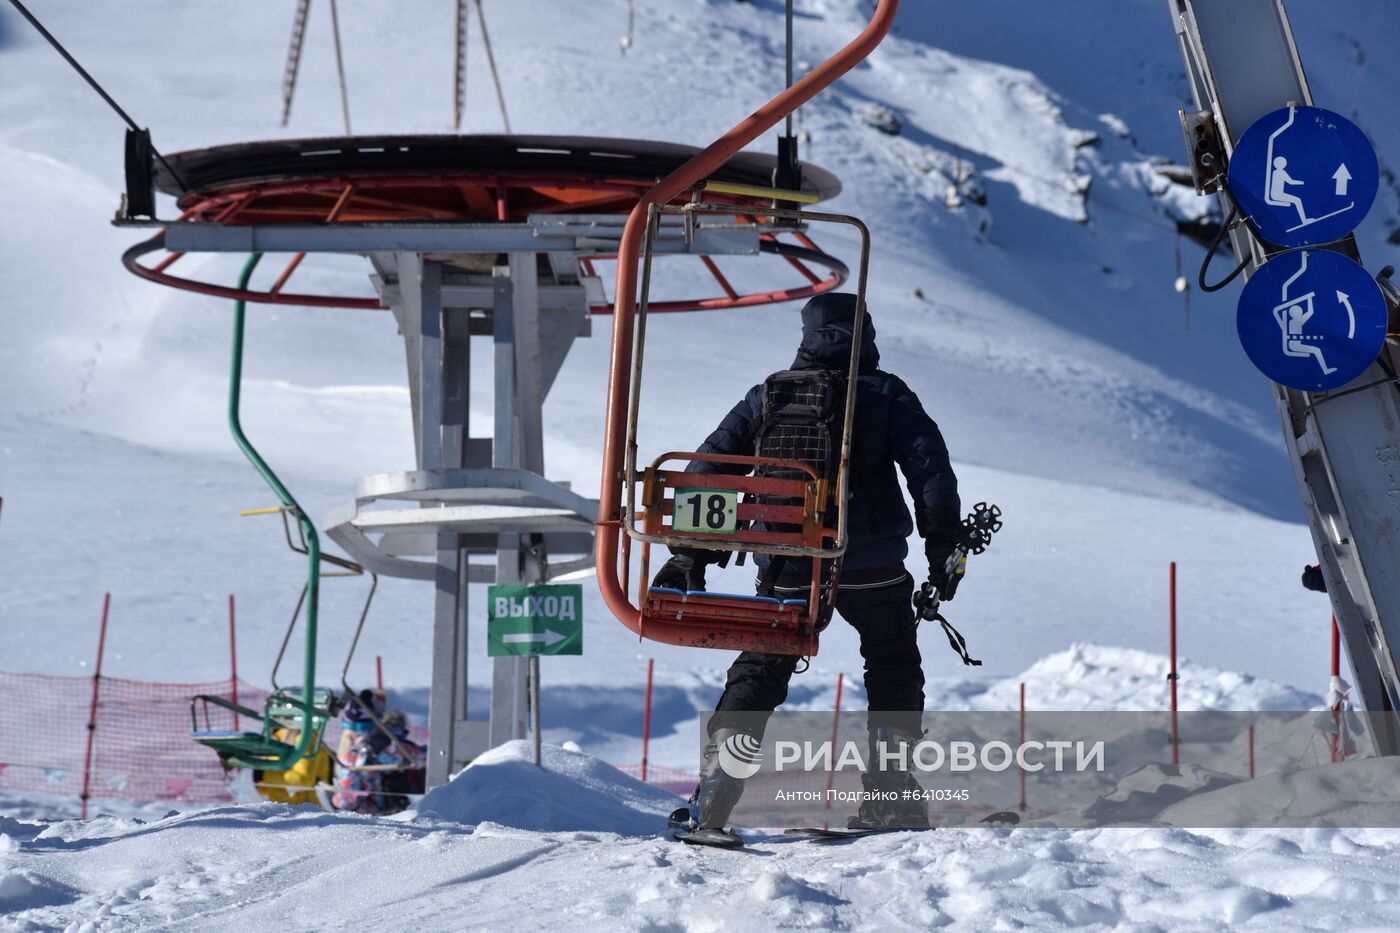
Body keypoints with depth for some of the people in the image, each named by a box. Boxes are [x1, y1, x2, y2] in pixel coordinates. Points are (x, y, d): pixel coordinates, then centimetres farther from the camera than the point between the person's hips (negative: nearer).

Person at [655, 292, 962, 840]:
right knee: (894, 668, 18)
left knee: (760, 670, 12)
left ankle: (714, 789, -5)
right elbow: (928, 464, -5)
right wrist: (943, 539, -3)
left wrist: (689, 552, 13)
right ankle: (889, 795, 8)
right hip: (871, 564, -2)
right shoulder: (886, 395, 6)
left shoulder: (767, 395, 13)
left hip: (786, 566, 2)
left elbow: (712, 464, 10)